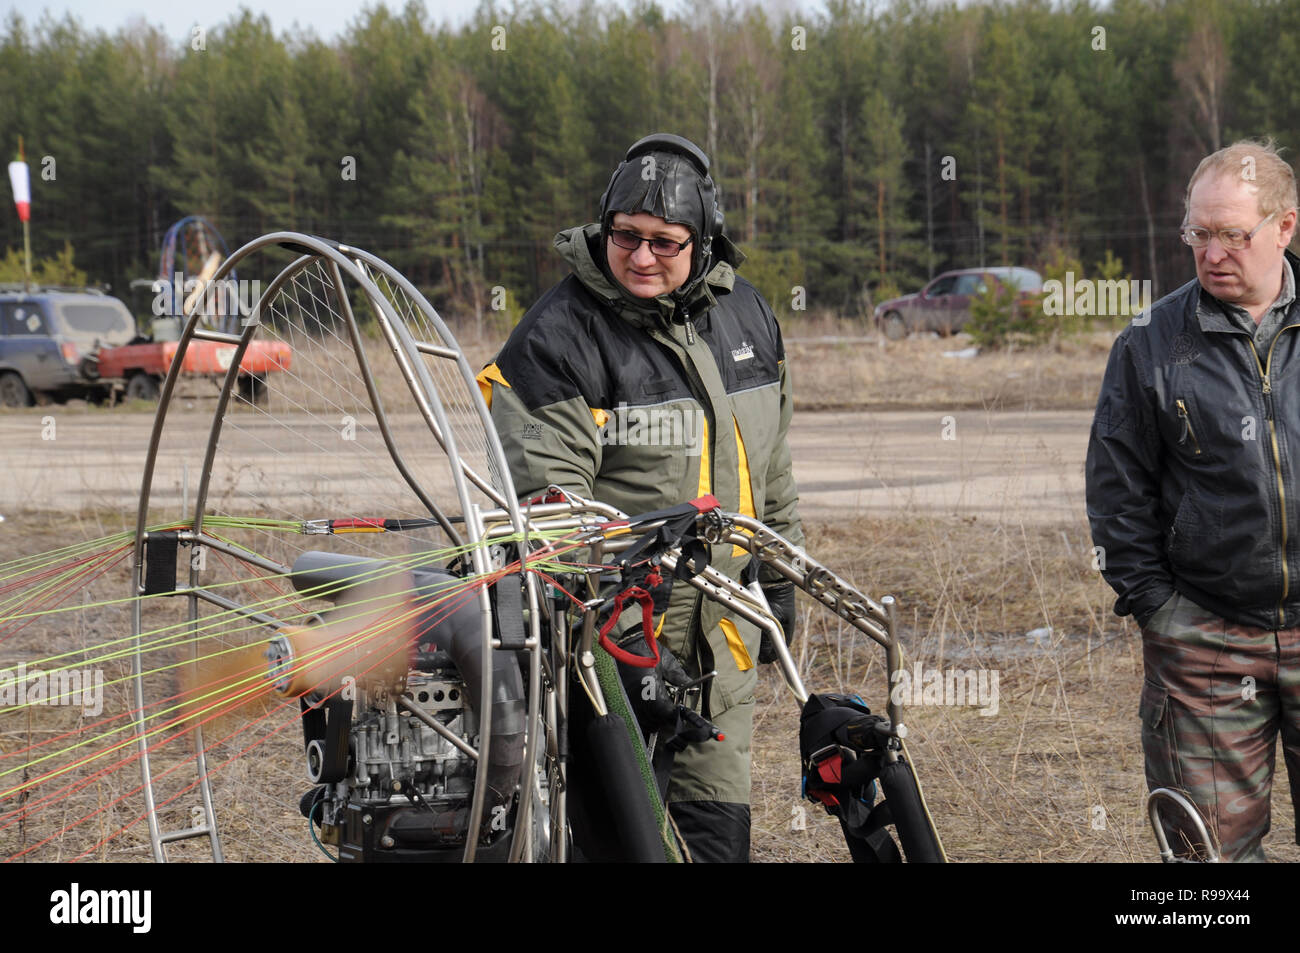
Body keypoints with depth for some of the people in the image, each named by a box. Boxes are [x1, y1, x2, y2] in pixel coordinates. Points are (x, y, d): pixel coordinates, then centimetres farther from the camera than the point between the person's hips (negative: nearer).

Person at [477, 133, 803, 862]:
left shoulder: (745, 314, 8)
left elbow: (771, 464, 20)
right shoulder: (561, 335, -11)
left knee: (719, 824, 9)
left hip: (721, 635, 6)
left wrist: (779, 577, 21)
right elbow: (548, 495, -16)